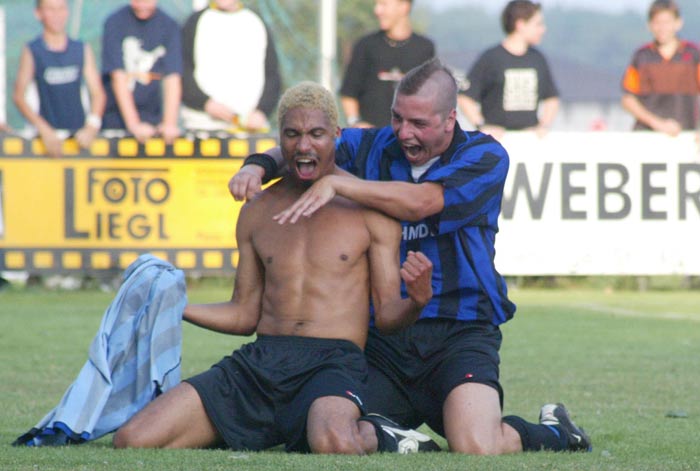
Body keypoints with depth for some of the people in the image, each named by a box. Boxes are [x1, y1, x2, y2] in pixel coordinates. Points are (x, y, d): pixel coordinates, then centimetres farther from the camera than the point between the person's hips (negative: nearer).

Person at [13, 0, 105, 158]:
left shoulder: (82, 49, 10)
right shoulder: (32, 51, 2)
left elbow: (97, 93, 7)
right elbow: (19, 97, -4)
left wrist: (91, 127, -12)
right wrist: (45, 131, -16)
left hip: (79, 132, 3)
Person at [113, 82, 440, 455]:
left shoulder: (369, 210, 6)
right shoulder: (257, 214, 18)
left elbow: (387, 315, 5)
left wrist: (416, 301, -19)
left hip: (333, 361, -4)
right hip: (258, 362, 4)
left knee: (333, 444, -42)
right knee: (133, 440, -16)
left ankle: (375, 436, -5)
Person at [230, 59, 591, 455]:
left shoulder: (483, 157, -3)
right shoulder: (375, 147, 10)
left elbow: (419, 202, -18)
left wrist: (335, 183, -23)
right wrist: (260, 166, -6)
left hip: (458, 333, -4)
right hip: (382, 338, 4)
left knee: (476, 447, -25)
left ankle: (553, 431, 10)